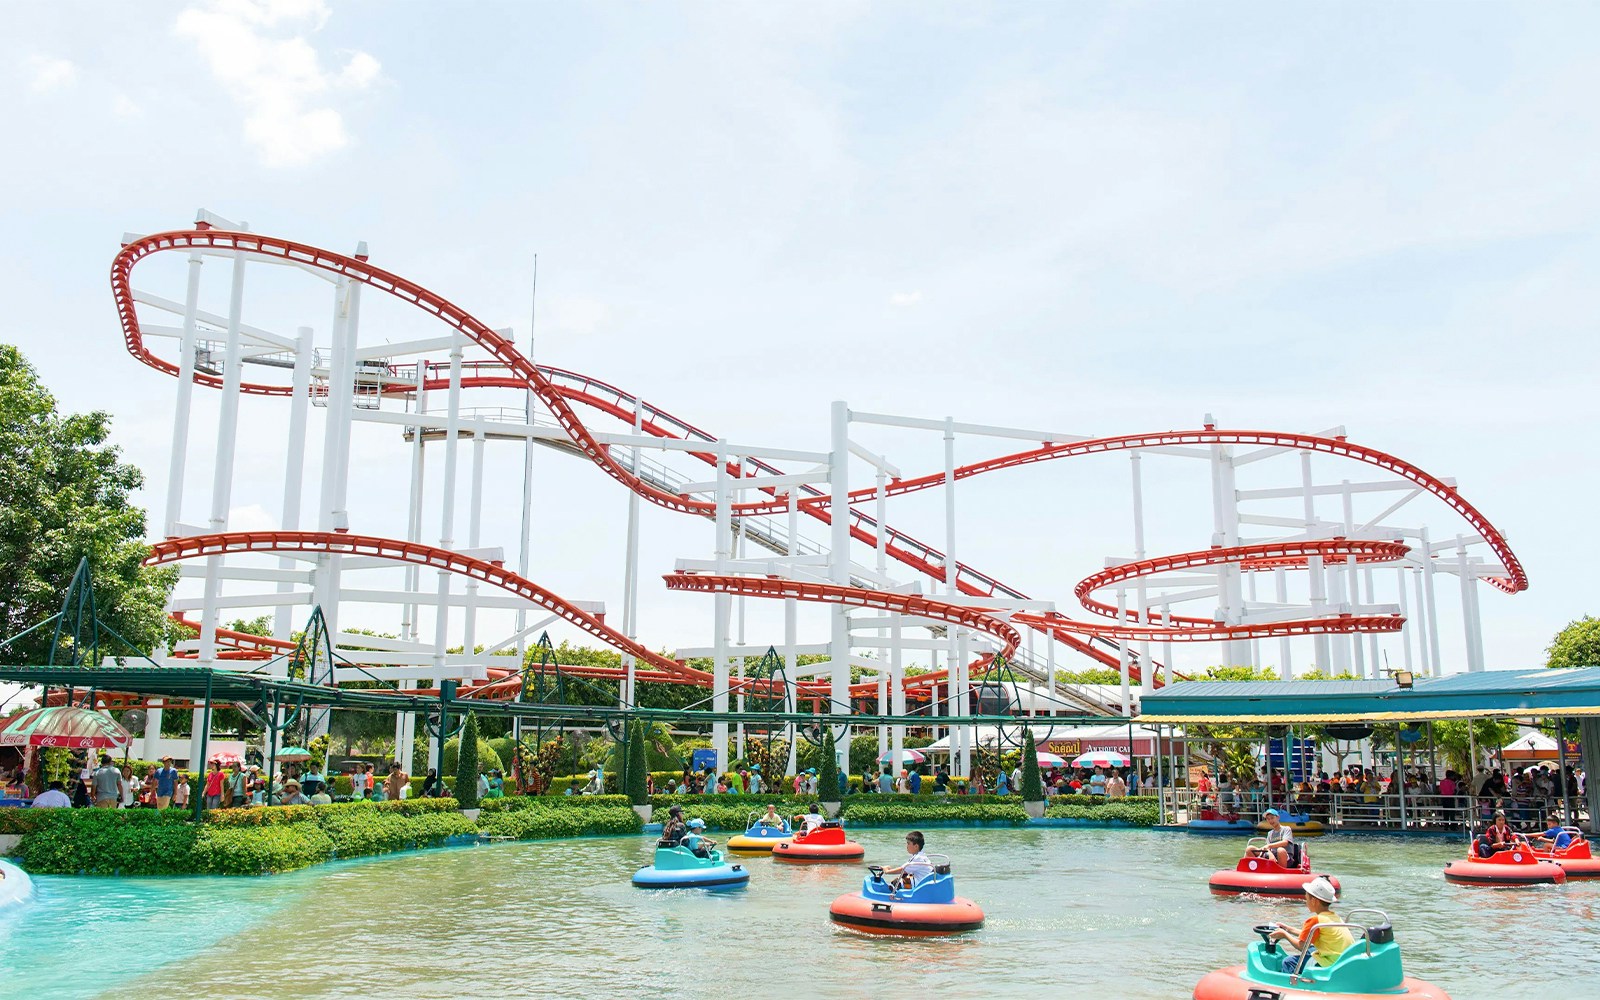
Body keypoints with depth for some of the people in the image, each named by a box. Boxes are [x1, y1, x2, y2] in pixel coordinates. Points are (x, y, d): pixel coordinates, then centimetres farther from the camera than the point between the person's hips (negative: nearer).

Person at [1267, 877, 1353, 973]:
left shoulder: (1315, 920, -13)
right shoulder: (1335, 917, 13)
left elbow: (1301, 946, -7)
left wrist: (1285, 935, 9)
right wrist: (1289, 929, 32)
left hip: (1331, 965, -10)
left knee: (1288, 962, -4)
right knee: (1309, 950, 32)